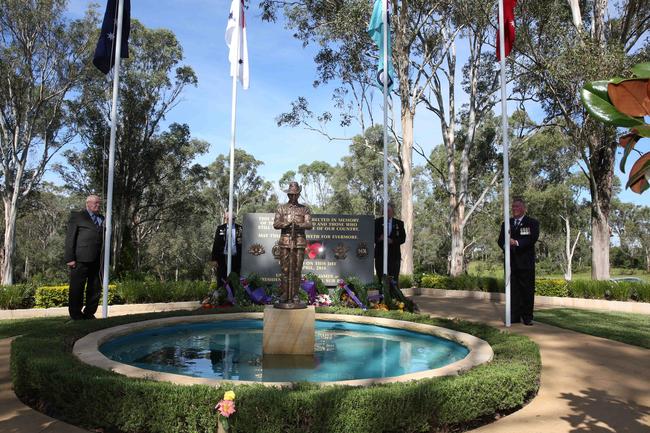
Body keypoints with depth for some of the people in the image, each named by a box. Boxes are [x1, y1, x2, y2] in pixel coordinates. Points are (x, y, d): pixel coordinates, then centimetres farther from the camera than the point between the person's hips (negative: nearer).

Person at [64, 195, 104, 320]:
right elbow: (70, 238, -2)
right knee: (77, 289, 1)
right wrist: (70, 258, -10)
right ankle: (76, 315, 10)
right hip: (80, 260, -5)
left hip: (96, 261, 5)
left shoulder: (101, 218, 19)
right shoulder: (77, 216, 4)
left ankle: (89, 313, 18)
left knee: (95, 289, 8)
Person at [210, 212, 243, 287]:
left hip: (235, 258, 0)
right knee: (221, 280, 5)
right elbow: (215, 244, 2)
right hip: (223, 258, 0)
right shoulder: (220, 228, 3)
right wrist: (214, 259, -2)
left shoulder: (239, 229, 3)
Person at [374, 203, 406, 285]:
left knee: (394, 279, -5)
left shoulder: (399, 223, 9)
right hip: (380, 254, 1)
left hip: (394, 255, 0)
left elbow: (402, 238, 2)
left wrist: (392, 241, -15)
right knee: (381, 278, 0)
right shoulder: (377, 222, 8)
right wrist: (379, 239, -16)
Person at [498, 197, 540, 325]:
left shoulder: (532, 223, 5)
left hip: (526, 262, -3)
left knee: (527, 290, -1)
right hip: (511, 262, 3)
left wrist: (517, 242, -22)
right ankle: (514, 316, 8)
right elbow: (501, 240, 11)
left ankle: (527, 317, 6)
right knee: (513, 290, 3)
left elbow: (533, 239, -10)